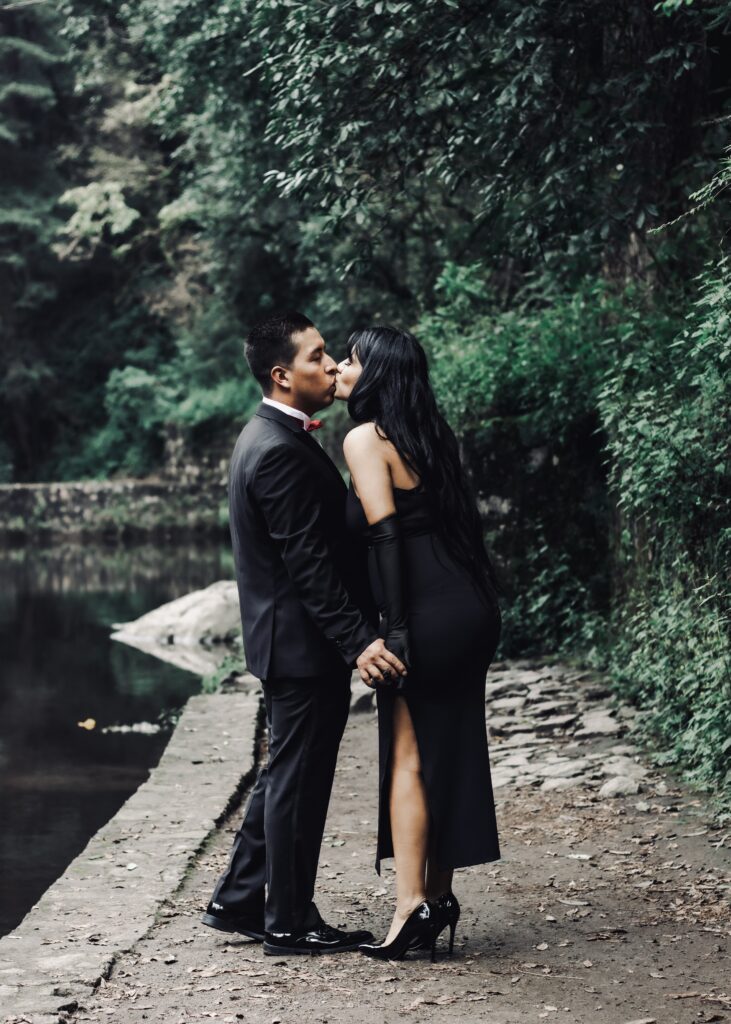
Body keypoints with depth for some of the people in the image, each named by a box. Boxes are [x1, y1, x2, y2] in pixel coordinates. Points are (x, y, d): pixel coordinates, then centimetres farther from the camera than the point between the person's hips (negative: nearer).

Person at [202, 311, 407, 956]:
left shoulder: (273, 437, 13)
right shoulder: (281, 453, -20)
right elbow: (310, 564, -25)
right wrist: (358, 641, -27)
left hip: (291, 638, 11)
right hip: (304, 643, -11)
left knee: (288, 776, 18)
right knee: (298, 781, 0)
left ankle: (238, 901, 27)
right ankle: (289, 924, 10)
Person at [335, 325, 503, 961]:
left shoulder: (366, 439, -8)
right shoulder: (427, 435, 16)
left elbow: (385, 535, -16)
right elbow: (458, 519, 15)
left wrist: (395, 631, -18)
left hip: (428, 615, -8)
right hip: (474, 608, 8)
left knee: (408, 758, -2)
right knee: (451, 752, 12)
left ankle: (412, 905, -5)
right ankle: (439, 897, 19)